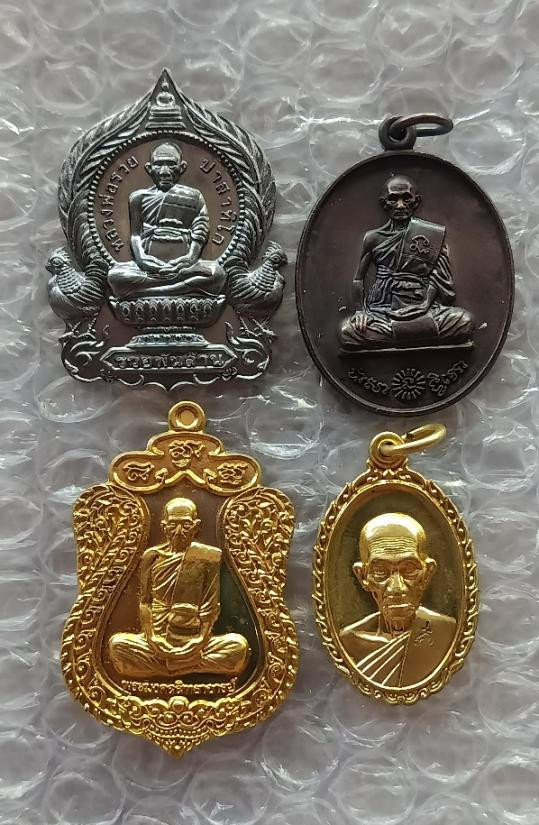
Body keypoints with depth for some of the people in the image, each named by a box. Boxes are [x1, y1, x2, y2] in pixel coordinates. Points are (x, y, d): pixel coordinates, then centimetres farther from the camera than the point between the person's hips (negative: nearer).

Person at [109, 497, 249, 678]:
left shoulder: (208, 556, -1)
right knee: (117, 644, -24)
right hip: (158, 639, 1)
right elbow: (145, 603, 4)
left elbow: (210, 606, -2)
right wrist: (153, 640, -9)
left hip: (194, 640, -1)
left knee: (238, 645, -26)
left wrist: (200, 642, -12)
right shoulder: (152, 556, 4)